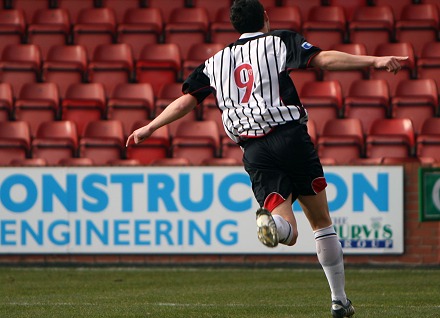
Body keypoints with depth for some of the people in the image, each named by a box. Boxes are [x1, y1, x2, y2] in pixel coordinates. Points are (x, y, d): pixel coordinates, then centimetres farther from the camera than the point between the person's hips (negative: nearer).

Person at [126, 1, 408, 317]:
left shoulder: (216, 62, 18)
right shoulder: (280, 42, 7)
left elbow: (185, 101, 17)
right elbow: (323, 59, -6)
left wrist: (149, 128, 30)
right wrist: (374, 61, -7)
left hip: (254, 151, 2)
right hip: (291, 135, -2)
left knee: (289, 232, -2)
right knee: (322, 222, 11)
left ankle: (271, 220, -38)